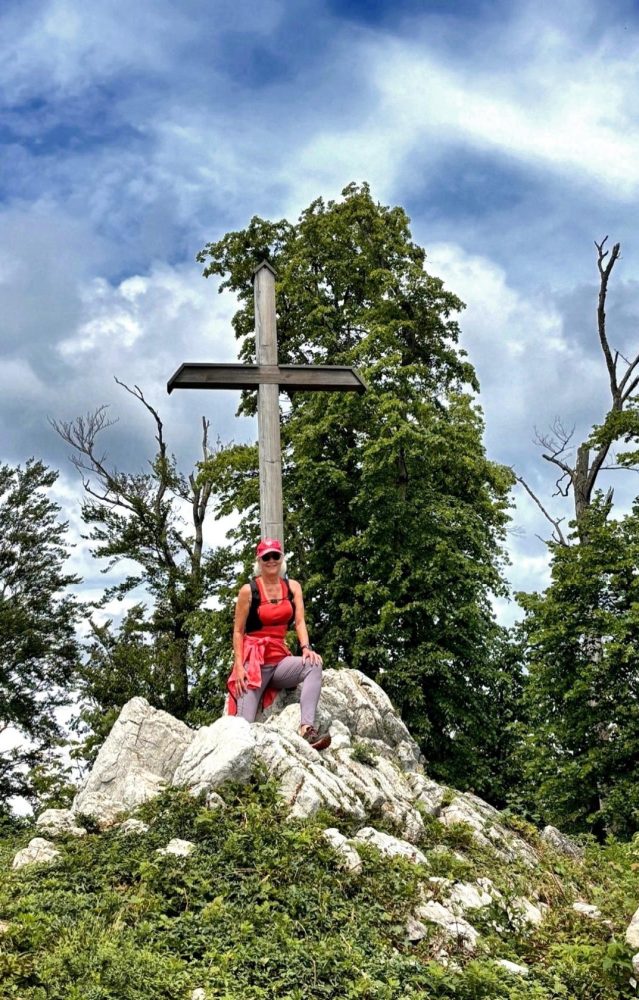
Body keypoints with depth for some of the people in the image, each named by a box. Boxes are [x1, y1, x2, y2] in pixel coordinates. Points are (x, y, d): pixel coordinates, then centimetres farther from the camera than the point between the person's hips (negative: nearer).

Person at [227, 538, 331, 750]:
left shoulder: (293, 587, 10)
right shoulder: (249, 590, 0)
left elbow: (299, 621, 0)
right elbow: (238, 631, 0)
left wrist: (306, 648, -20)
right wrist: (239, 666, -11)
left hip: (280, 659, 3)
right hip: (253, 660, -2)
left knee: (313, 665, -28)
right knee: (244, 723, -14)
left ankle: (307, 729, -38)